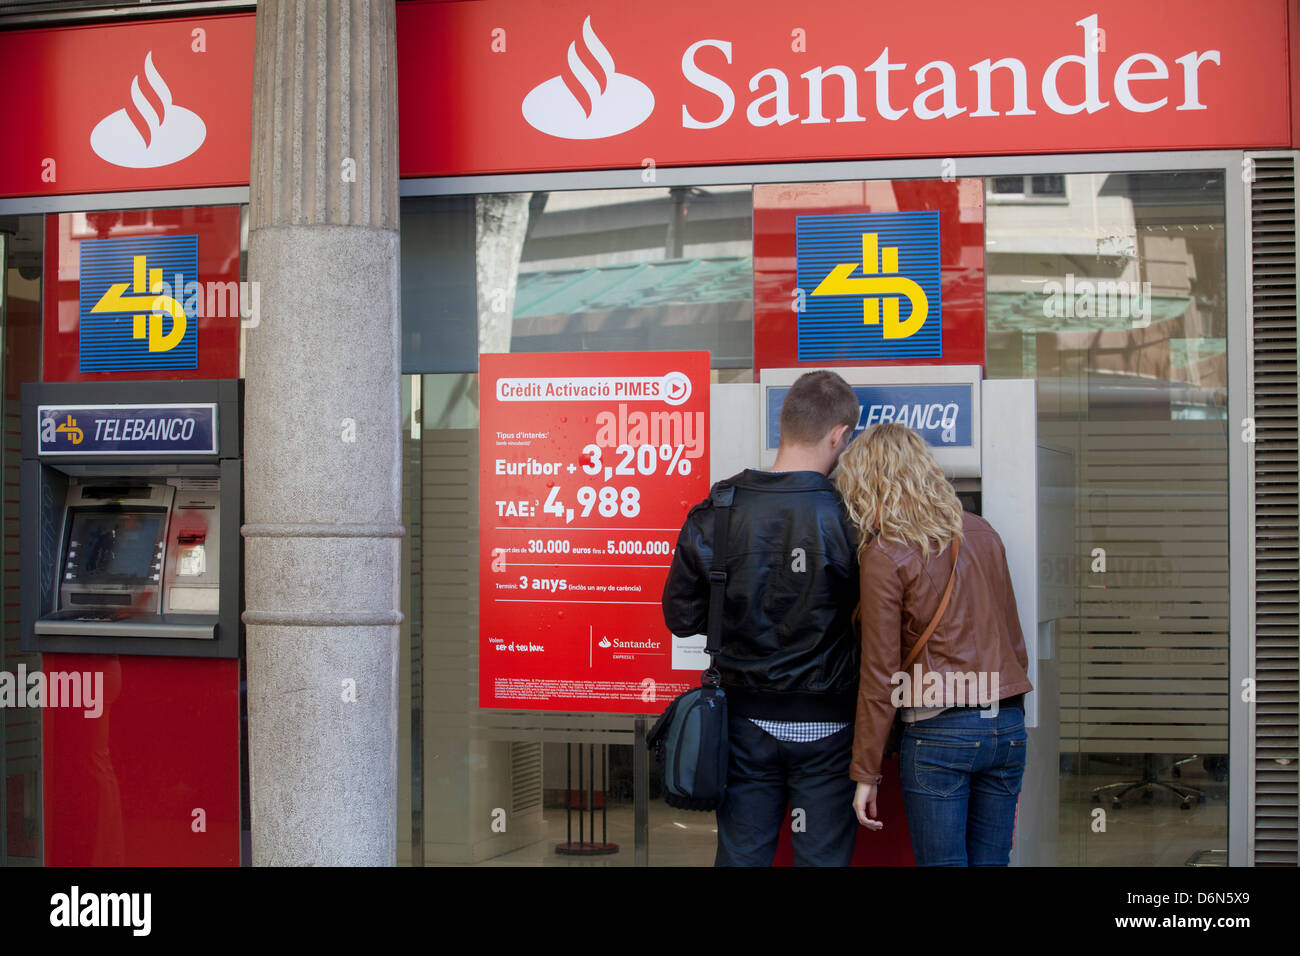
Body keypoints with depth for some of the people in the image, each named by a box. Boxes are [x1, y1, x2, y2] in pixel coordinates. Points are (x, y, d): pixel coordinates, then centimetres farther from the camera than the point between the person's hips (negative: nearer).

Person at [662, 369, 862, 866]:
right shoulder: (849, 519, -15)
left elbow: (681, 618, 0)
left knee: (740, 855, 13)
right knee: (821, 858, 9)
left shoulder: (715, 513, -8)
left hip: (745, 718, 2)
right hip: (825, 726, -2)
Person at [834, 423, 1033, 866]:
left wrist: (866, 773, -3)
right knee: (991, 862, 11)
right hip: (1008, 728, 6)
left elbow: (880, 675, -8)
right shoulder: (981, 533, 9)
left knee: (942, 862, 1)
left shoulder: (884, 556, -9)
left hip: (939, 731, -6)